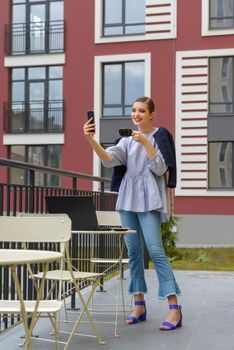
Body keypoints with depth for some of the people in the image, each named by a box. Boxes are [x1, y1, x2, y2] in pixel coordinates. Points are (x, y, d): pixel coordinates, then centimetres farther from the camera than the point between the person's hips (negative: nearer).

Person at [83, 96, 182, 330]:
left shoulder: (159, 135, 0)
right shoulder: (128, 140, 14)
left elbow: (160, 169, -10)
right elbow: (109, 159, -3)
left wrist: (145, 143, -19)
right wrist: (91, 140, -19)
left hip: (149, 200, -6)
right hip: (128, 199, 6)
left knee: (155, 250, -14)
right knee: (133, 251, 7)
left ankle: (174, 308, -11)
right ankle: (139, 305, 15)